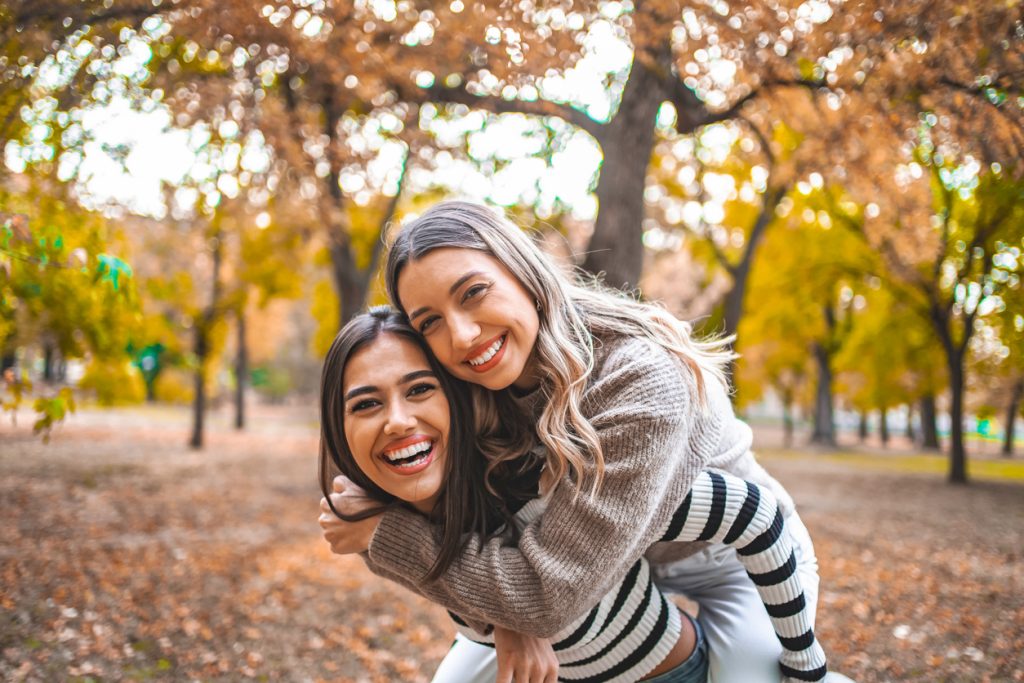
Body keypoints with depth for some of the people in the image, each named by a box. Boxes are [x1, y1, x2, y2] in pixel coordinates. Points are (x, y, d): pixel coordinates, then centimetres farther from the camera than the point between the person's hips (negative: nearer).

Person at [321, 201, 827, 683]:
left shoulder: (640, 378, -37)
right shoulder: (481, 398, -17)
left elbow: (547, 593, -38)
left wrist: (385, 534, -30)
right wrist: (513, 626, -29)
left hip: (743, 560, -4)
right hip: (618, 559, 5)